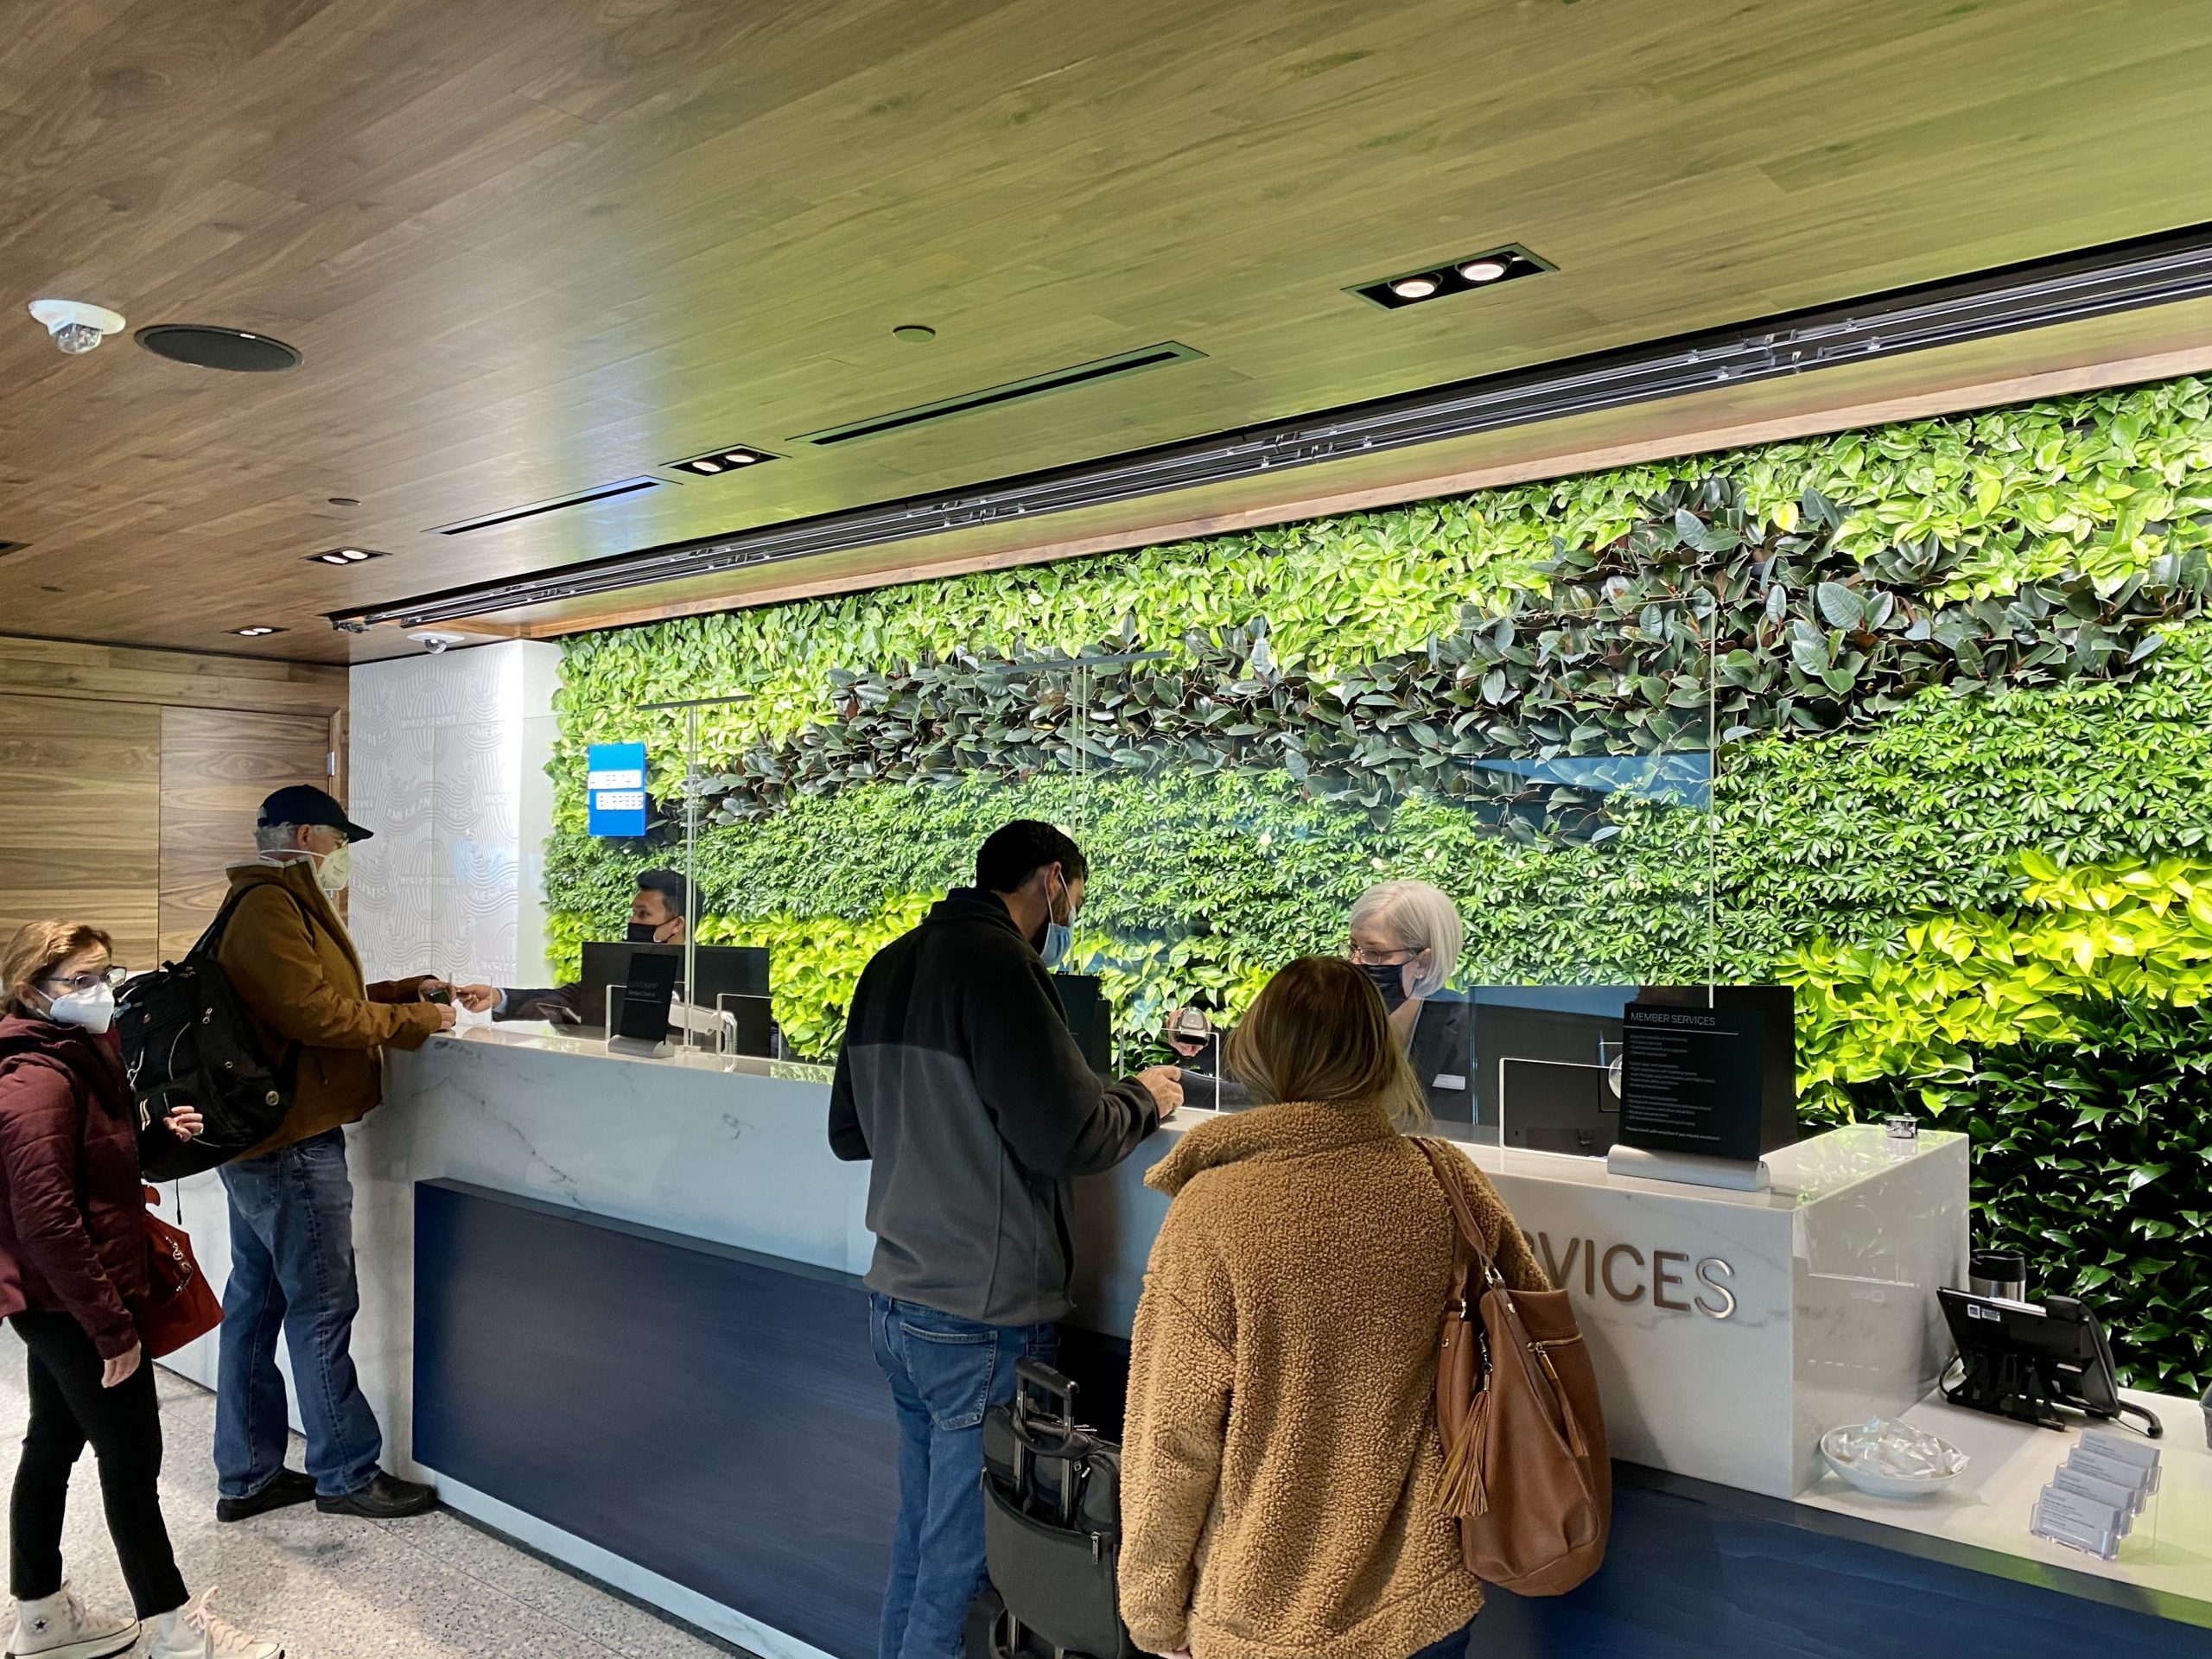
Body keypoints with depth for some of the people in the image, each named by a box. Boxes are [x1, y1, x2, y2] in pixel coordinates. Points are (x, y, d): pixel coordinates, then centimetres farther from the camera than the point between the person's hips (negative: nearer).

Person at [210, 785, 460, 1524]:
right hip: (292, 1141, -11)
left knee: (255, 1303, 15)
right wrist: (416, 1020, -13)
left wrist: (409, 991, 10)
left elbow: (318, 996, 20)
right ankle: (347, 1474, 11)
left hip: (262, 1138, 11)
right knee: (323, 1306, -1)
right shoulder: (269, 907, -16)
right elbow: (313, 1013, -23)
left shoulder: (276, 904, 18)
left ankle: (246, 1477, 25)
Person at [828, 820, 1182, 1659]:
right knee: (966, 1570, 5)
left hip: (894, 1303, 9)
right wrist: (1143, 1099, -3)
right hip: (982, 1322, -8)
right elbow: (1071, 1136, -21)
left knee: (918, 1546, 20)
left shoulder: (890, 966, 10)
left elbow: (848, 1132, 18)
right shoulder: (999, 963, -17)